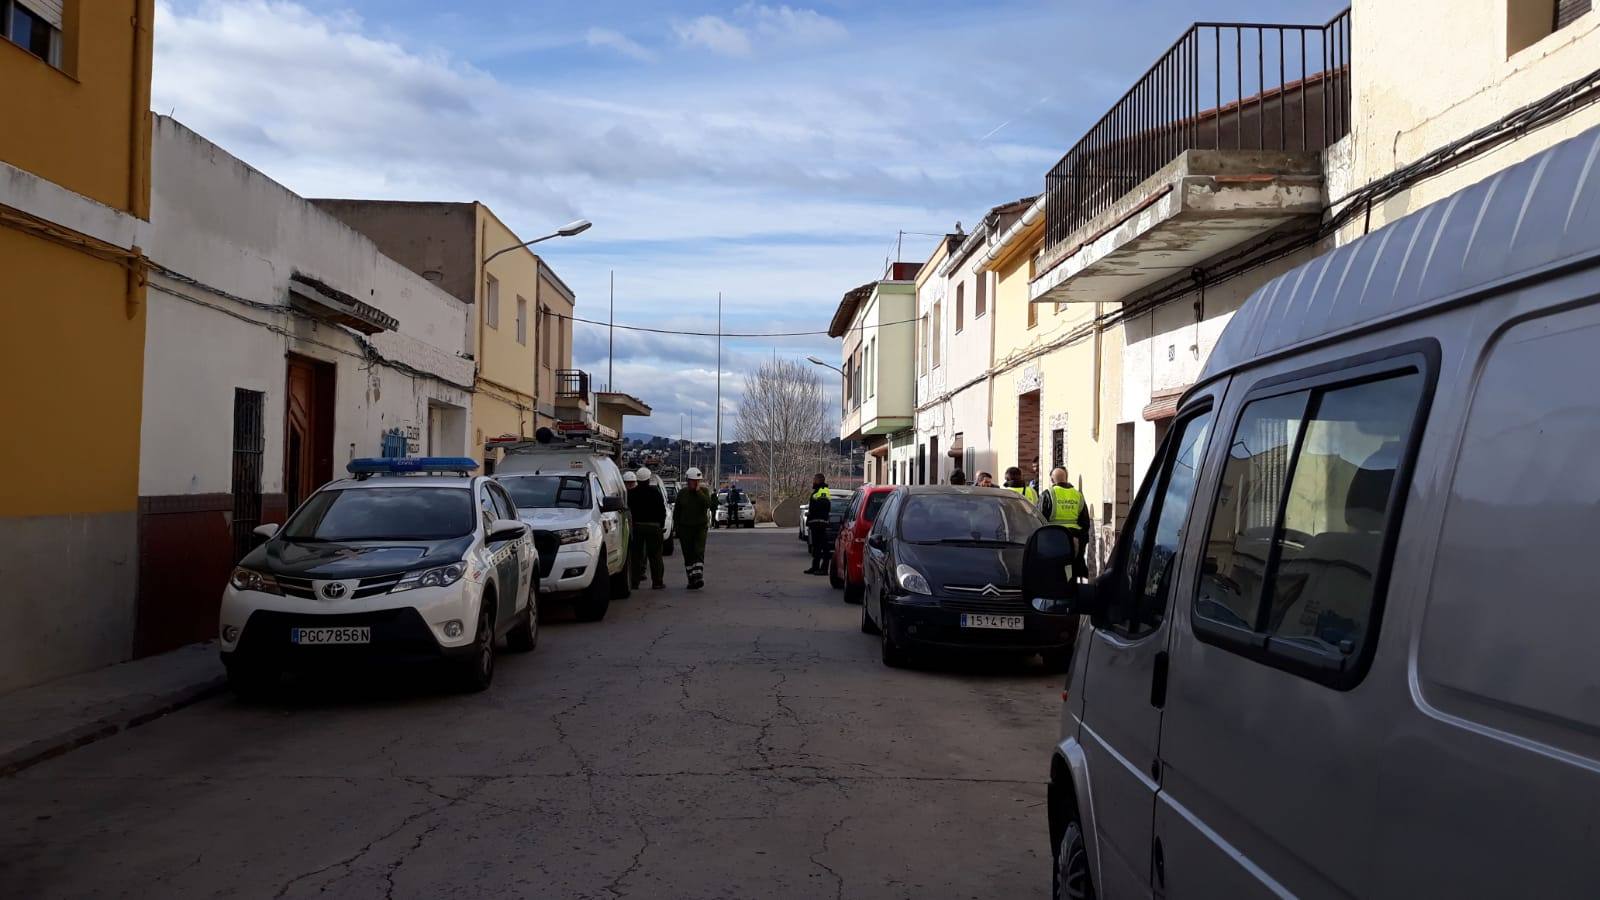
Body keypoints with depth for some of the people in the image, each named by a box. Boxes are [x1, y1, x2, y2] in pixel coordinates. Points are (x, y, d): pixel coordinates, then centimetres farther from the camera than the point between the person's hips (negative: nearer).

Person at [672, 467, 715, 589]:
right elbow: (676, 511, 10)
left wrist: (698, 491, -18)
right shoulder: (682, 493, 4)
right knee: (688, 555, 3)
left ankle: (698, 578, -23)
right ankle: (691, 579, 9)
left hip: (700, 527, -2)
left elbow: (708, 504, -18)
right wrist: (676, 527, 6)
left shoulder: (704, 491, 0)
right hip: (685, 528, 2)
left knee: (699, 552, -15)